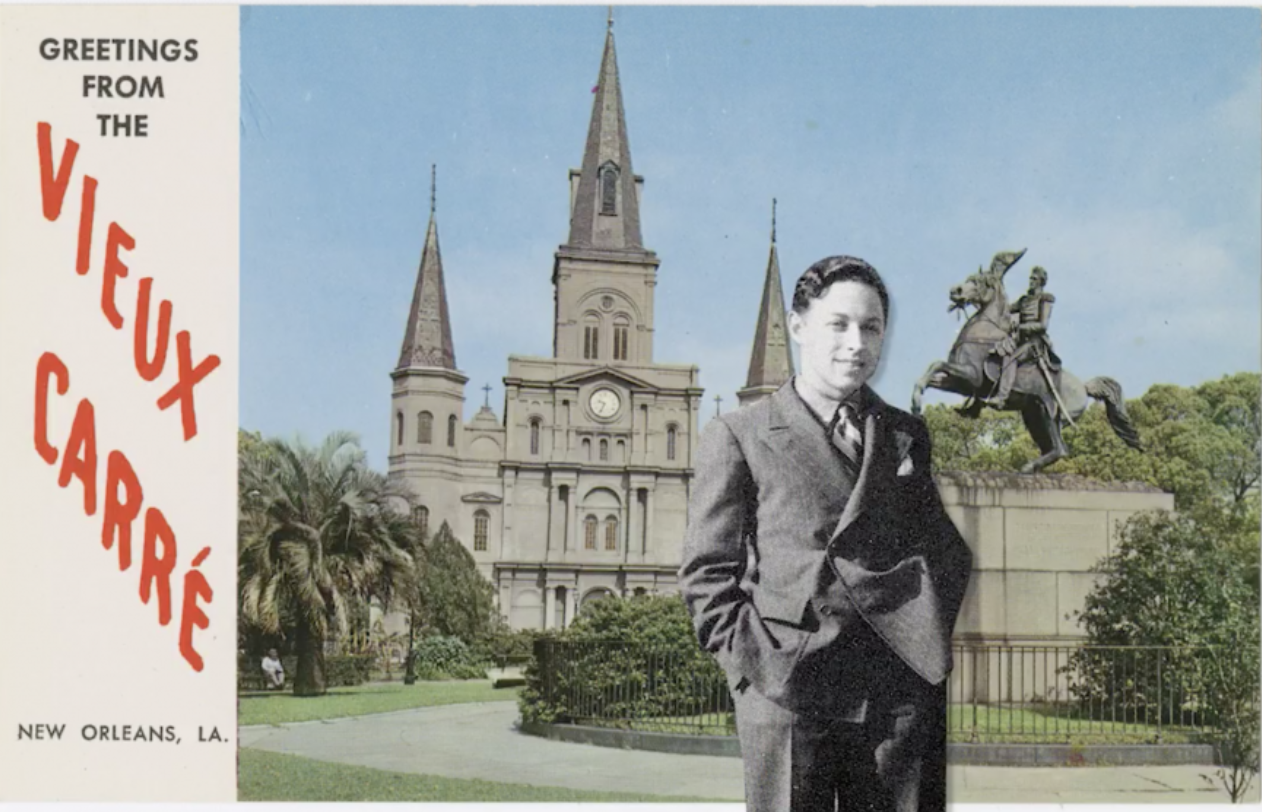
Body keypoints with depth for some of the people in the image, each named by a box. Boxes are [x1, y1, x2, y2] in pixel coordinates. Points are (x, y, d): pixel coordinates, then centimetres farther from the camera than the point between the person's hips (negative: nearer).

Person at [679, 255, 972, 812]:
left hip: (900, 694, 4)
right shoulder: (737, 437, 4)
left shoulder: (907, 436, 17)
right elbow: (707, 572, 1)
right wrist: (754, 665, -9)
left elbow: (947, 549, 19)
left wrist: (930, 642, 3)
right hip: (787, 691, -3)